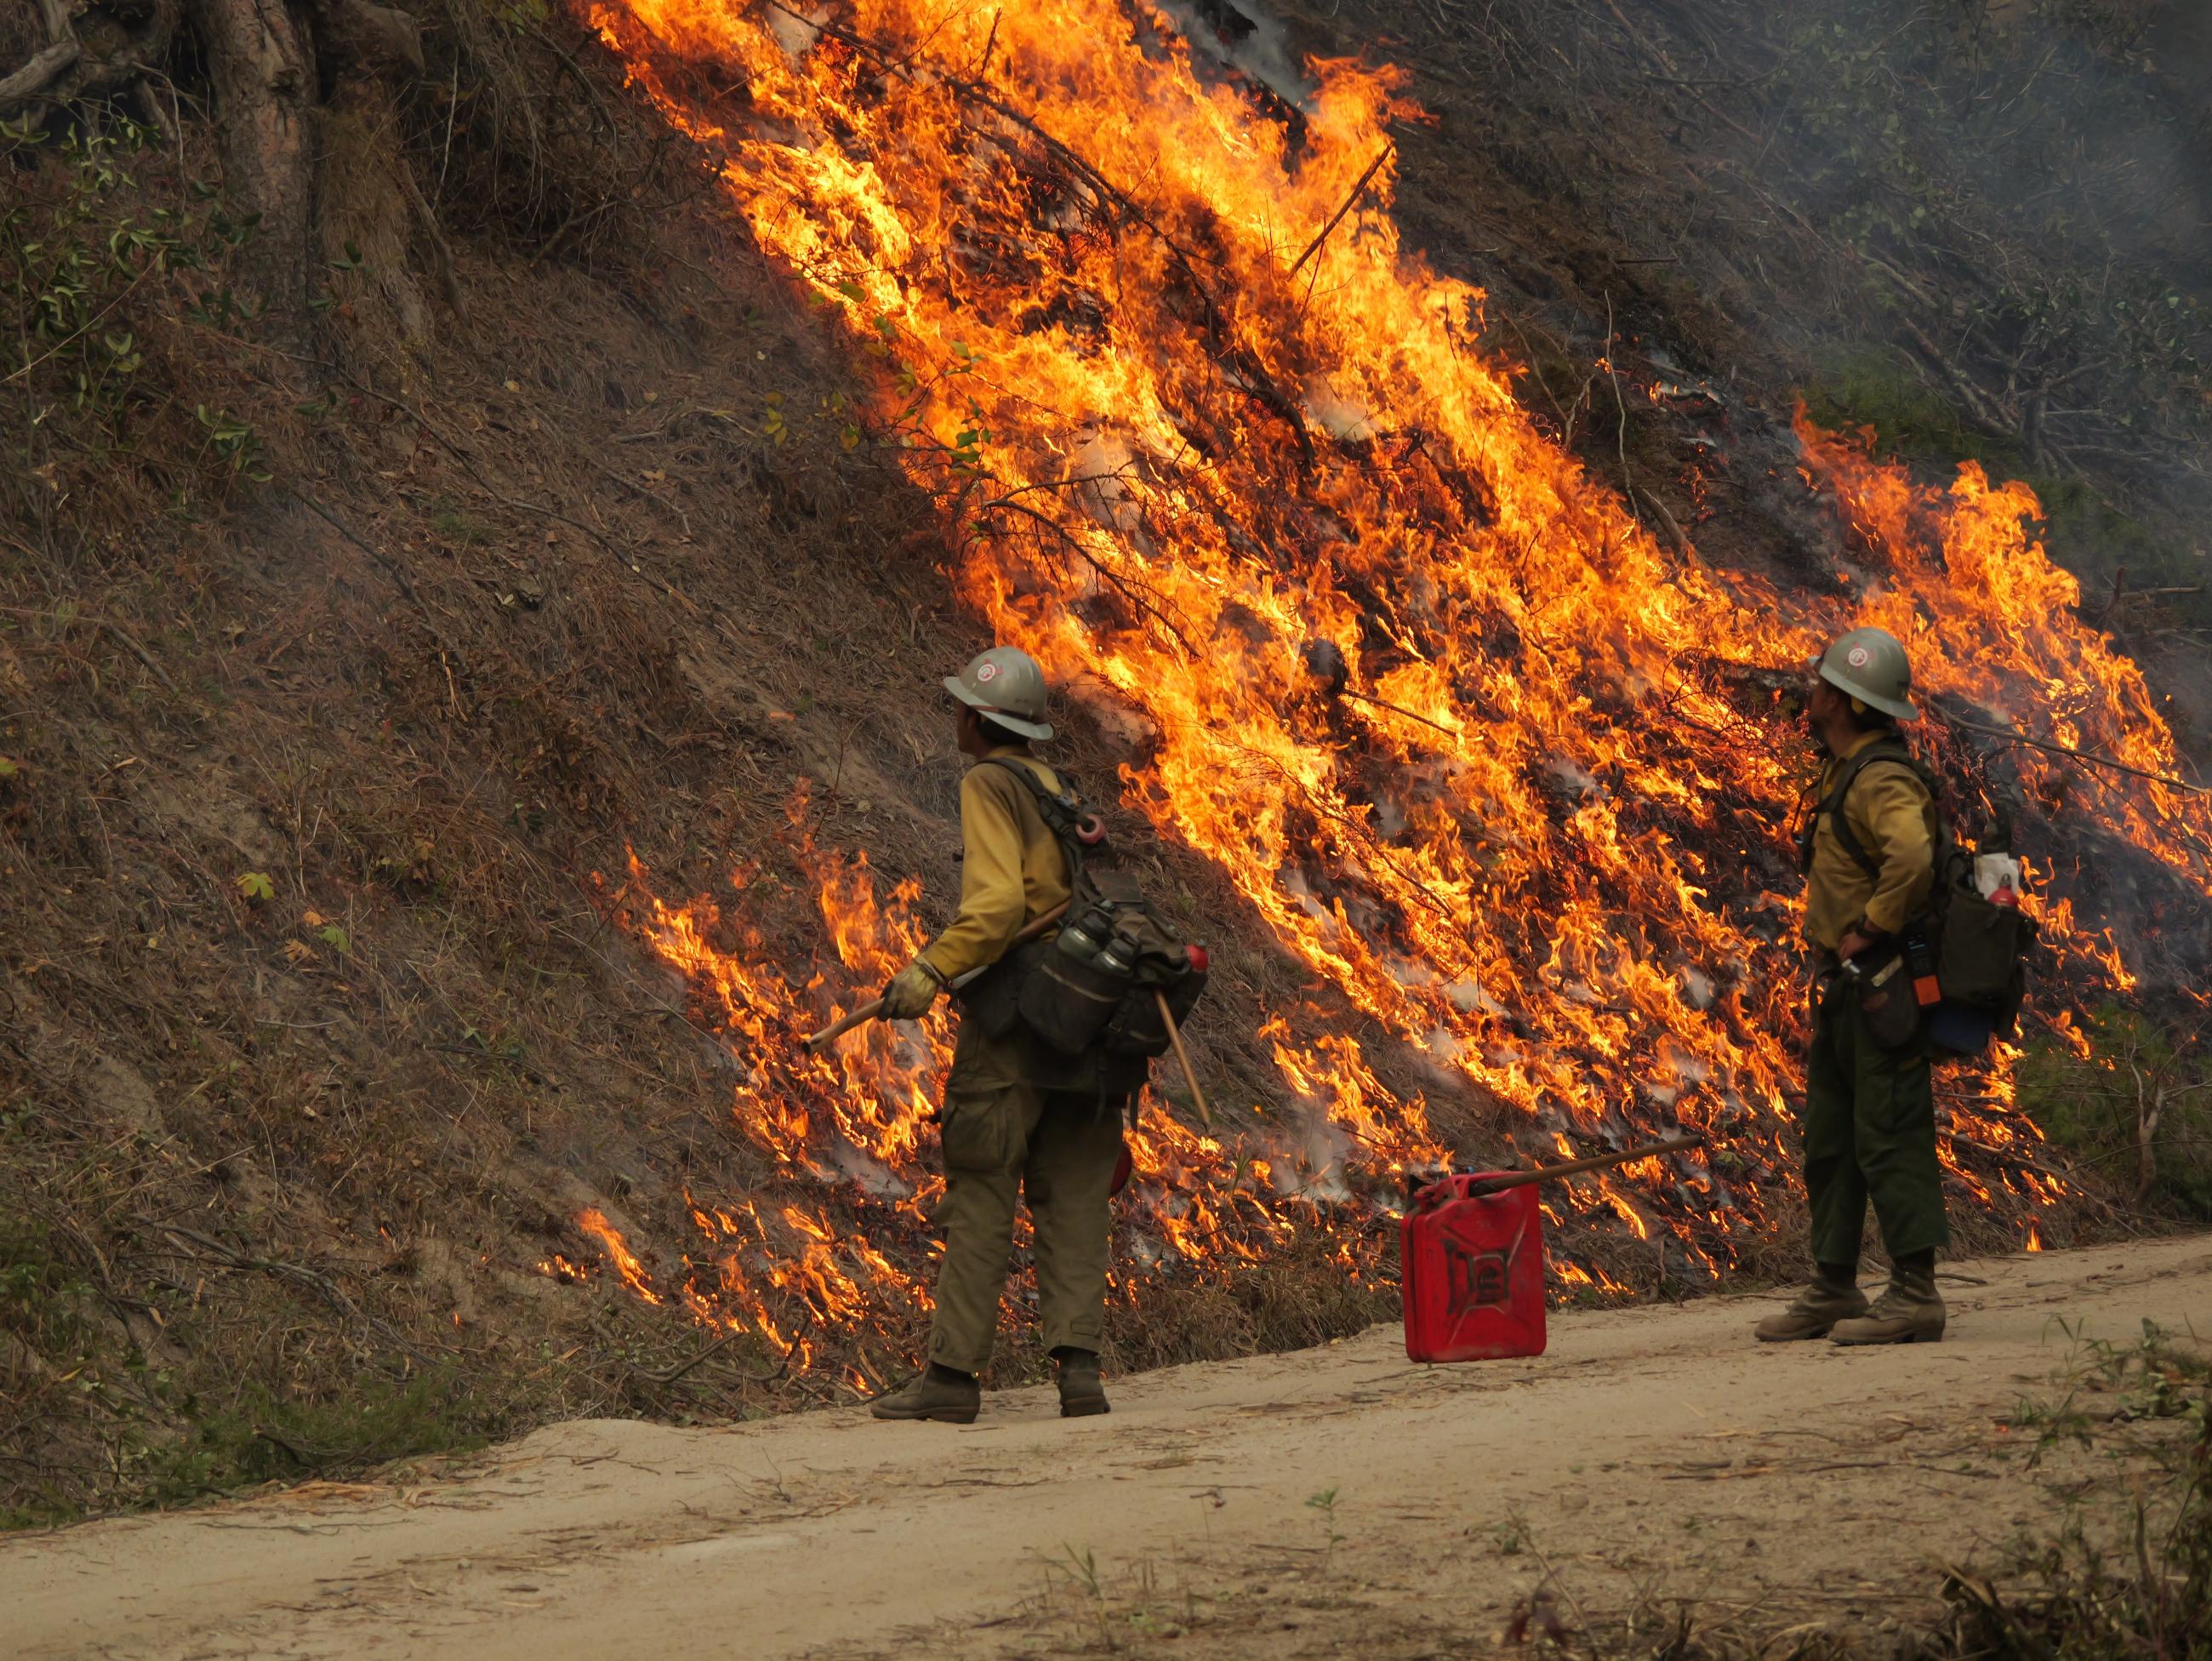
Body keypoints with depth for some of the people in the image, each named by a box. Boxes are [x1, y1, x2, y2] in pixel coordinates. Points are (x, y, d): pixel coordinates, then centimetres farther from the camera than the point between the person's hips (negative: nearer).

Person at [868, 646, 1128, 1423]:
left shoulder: (989, 784, -6)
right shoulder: (1053, 786, 18)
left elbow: (999, 901, -19)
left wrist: (932, 970, -22)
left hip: (1013, 1017, -7)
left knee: (979, 1198, -5)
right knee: (1070, 1200, 5)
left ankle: (953, 1373, -4)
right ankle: (1079, 1365, -4)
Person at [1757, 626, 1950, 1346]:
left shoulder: (1882, 782, -18)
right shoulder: (1844, 774, 15)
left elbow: (1912, 859, -37)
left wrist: (1867, 931, -25)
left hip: (1881, 990, -11)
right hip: (1843, 990, 11)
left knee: (1890, 1140, -8)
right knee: (1829, 1143, 13)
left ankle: (1915, 1295, -6)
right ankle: (1834, 1291, 20)